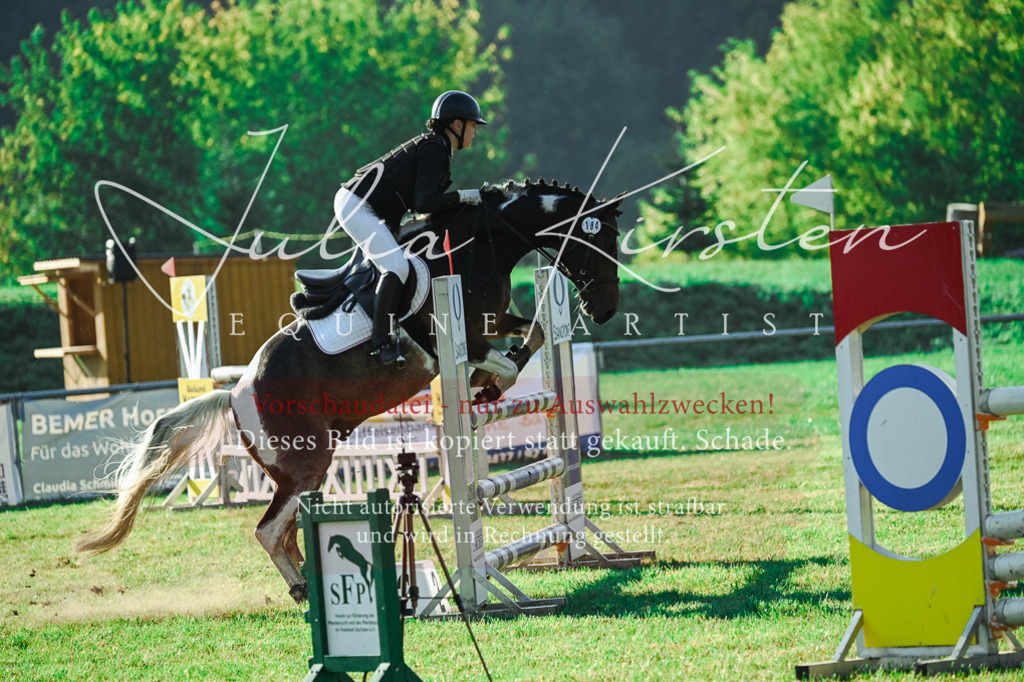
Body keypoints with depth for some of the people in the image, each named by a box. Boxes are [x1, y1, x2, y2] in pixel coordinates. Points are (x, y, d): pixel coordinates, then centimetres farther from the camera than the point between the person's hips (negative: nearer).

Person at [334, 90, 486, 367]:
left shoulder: (438, 149, 16)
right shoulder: (435, 149, -13)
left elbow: (422, 199, 17)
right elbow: (423, 203, -21)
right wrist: (463, 196, -15)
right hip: (357, 206, -11)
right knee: (397, 267, -22)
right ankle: (380, 342, -22)